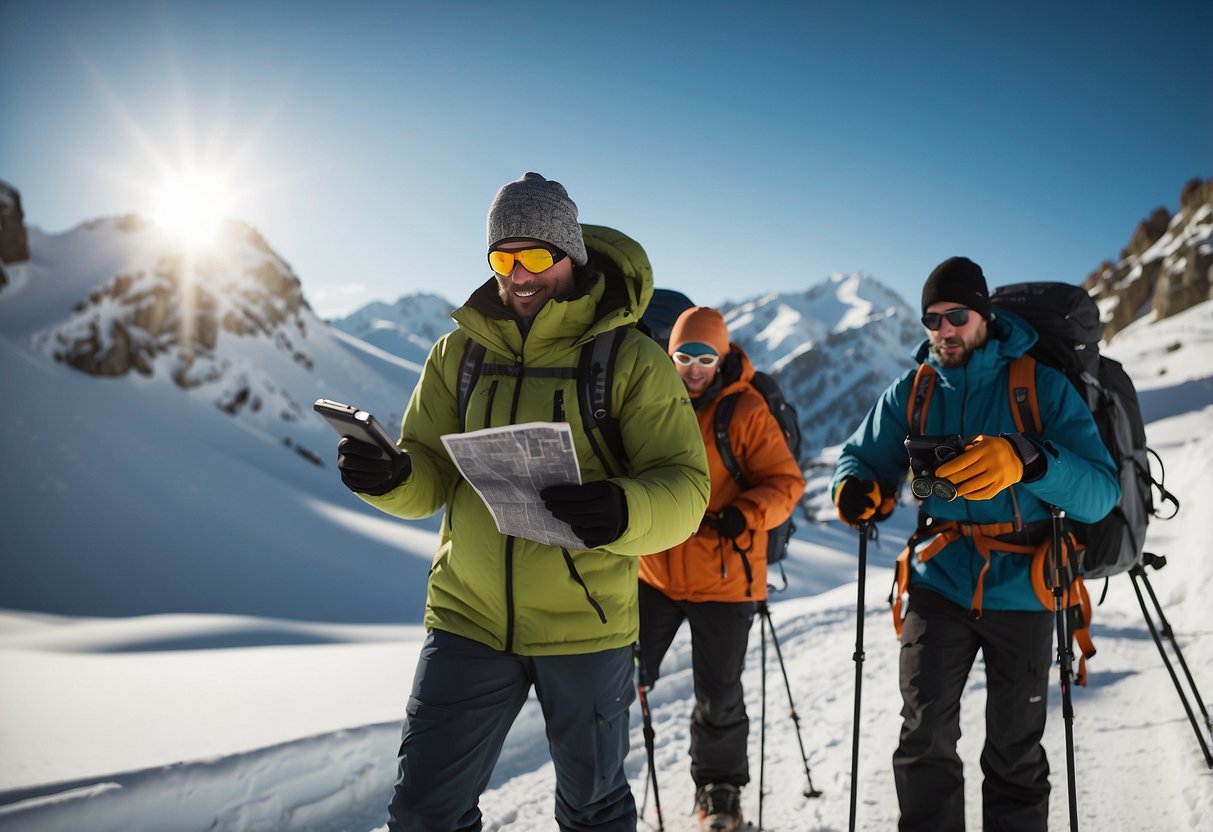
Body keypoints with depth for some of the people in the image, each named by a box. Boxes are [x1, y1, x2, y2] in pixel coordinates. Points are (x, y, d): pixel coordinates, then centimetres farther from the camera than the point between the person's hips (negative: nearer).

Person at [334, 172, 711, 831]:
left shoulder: (631, 358, -8)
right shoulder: (459, 351, 3)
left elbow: (683, 484, -13)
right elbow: (432, 477, 5)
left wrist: (622, 514, -34)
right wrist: (389, 476, -18)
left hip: (585, 622, -2)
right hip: (468, 616, 2)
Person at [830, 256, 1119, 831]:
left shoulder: (1044, 386, -7)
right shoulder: (910, 392, 2)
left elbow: (1100, 493, -16)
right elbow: (862, 455, 6)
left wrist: (1027, 460, -36)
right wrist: (858, 488, -19)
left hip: (1019, 589, -1)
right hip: (939, 584, 2)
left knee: (1015, 755, 13)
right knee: (925, 741, 0)